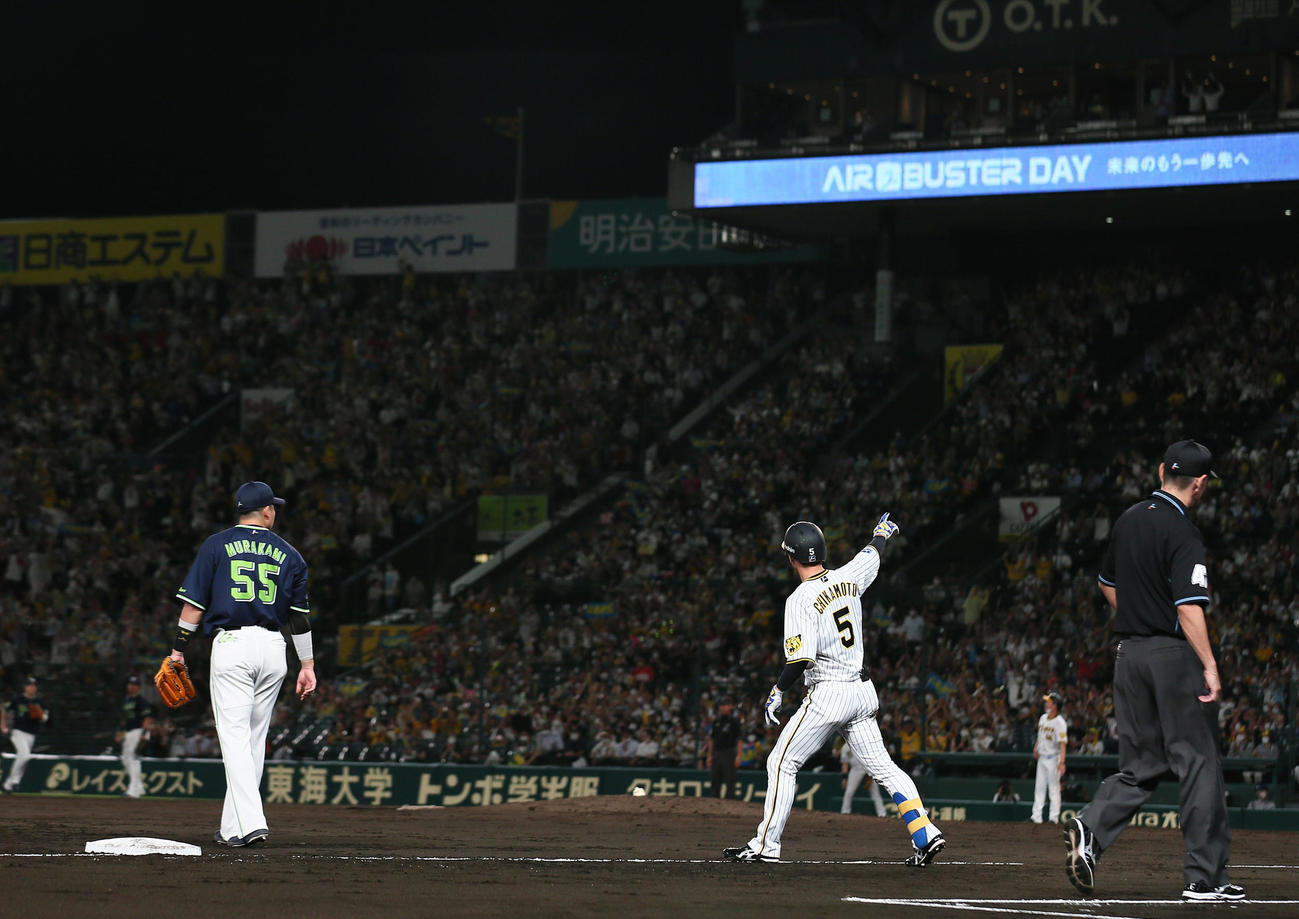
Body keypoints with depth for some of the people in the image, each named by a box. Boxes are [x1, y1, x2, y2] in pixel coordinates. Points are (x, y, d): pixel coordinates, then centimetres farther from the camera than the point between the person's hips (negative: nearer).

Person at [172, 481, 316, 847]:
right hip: (273, 650, 3)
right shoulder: (287, 553, 12)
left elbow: (194, 604, 0)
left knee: (235, 735, -8)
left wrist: (177, 650, 5)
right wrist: (308, 665, 15)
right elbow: (299, 615, 11)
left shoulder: (217, 545, 5)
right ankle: (233, 827, 14)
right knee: (255, 738, 11)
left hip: (231, 645, -3)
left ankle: (250, 823, -23)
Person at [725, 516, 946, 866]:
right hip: (862, 690, 7)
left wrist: (777, 691, -8)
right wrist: (882, 532, 49)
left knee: (782, 762, 1)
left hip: (828, 693, -7)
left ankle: (766, 844, 0)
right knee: (883, 766, 9)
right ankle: (925, 834, -1)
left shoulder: (801, 599, -15)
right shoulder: (847, 578, 5)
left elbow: (801, 659, -21)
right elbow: (872, 555, 28)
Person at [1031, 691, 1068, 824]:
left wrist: (1062, 762, -31)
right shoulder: (1043, 718, 8)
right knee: (1039, 787, 8)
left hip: (1053, 758, -8)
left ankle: (1054, 817, 0)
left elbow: (1063, 743, -24)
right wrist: (1036, 749, 12)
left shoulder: (1060, 722, -17)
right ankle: (1036, 816, 11)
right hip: (1042, 758, 8)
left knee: (1054, 788, -3)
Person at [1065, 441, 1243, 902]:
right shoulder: (1182, 534, -14)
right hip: (1175, 655, -7)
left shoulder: (1128, 520, 10)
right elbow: (1189, 607, -22)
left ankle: (1091, 828, -13)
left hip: (1128, 653, 7)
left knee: (1140, 765, 12)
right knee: (1199, 762, 0)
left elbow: (1108, 584, 23)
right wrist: (1209, 665, -25)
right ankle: (1205, 877, 0)